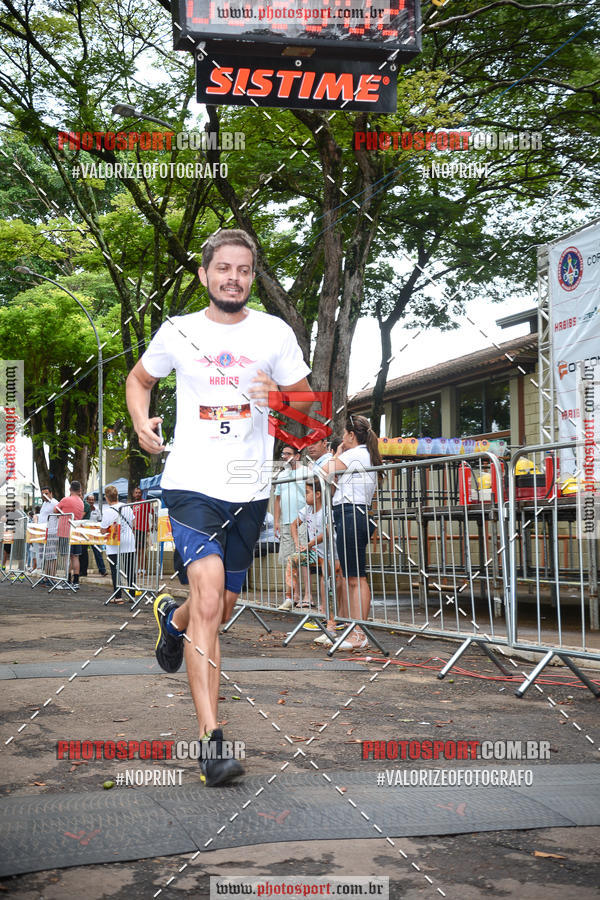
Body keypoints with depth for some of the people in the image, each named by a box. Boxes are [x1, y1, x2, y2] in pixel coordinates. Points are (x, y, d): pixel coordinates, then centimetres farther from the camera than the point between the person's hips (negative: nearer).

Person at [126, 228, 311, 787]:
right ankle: (211, 739, -17)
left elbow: (307, 405, 10)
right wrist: (141, 422, 0)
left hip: (249, 490, 3)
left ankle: (173, 617, 53)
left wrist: (281, 397, -13)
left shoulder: (274, 333, 4)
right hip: (192, 484, -3)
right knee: (209, 600, -20)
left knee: (223, 607, 16)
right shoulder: (178, 332, 2)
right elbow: (139, 378, 20)